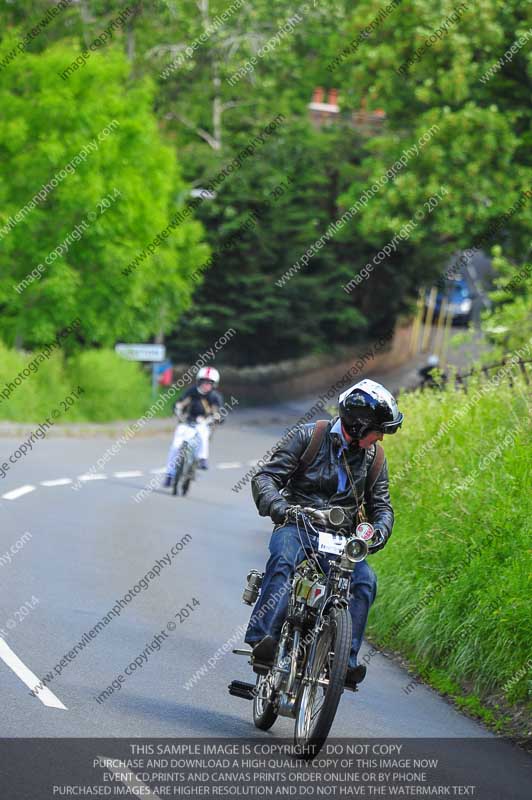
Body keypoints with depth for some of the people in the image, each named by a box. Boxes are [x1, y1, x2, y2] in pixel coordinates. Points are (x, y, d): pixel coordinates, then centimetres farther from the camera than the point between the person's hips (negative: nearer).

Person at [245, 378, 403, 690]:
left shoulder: (374, 457, 10)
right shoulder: (309, 436, -2)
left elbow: (381, 504, 15)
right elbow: (265, 477, -5)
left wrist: (379, 530, -9)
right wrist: (278, 507, -25)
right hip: (296, 527, -3)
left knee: (365, 580, -25)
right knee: (283, 560, -36)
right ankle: (262, 638, -44)